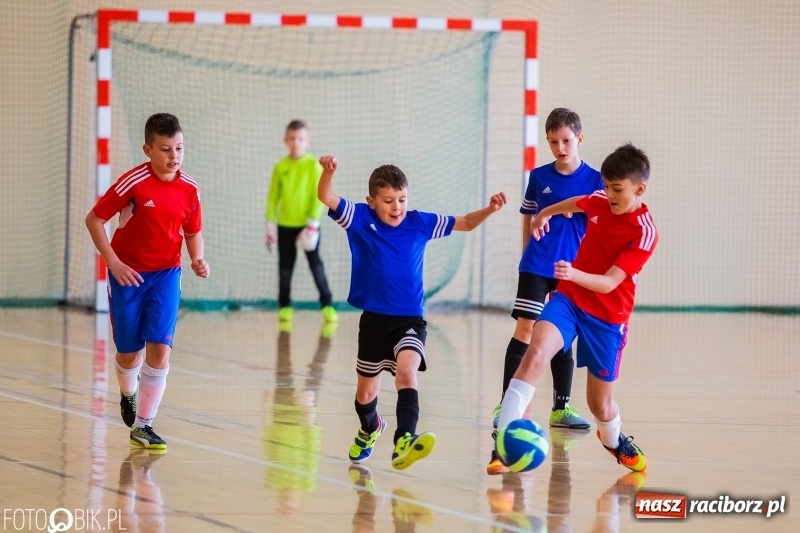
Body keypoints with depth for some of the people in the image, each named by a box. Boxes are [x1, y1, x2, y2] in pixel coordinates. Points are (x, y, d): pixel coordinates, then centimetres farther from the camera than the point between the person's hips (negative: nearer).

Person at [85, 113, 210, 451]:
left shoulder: (189, 189, -5)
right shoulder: (133, 183, -17)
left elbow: (193, 233, 10)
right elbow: (94, 219, -11)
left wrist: (198, 259, -10)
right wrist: (113, 263, -16)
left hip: (166, 274, 2)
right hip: (129, 274, -2)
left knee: (160, 348, -11)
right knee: (129, 352, 6)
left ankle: (143, 426, -2)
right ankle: (128, 395, 42)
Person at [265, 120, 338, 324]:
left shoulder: (313, 165, -6)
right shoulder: (280, 167, 2)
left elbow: (319, 195, -8)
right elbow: (273, 197, 6)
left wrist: (313, 223, -13)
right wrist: (270, 225, 2)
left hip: (307, 224, -3)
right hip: (285, 225, 3)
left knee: (315, 264, -3)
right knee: (285, 266, 7)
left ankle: (327, 305, 2)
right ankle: (285, 306, 16)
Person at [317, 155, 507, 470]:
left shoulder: (419, 223, -1)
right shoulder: (360, 219, -5)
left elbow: (465, 223, 6)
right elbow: (326, 197, -16)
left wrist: (489, 210, -12)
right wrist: (328, 171, -37)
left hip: (410, 320, -1)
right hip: (374, 319, 1)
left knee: (406, 371, -29)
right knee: (366, 390, 16)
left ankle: (404, 442, -43)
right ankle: (370, 429, 50)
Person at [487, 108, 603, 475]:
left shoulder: (594, 181, 1)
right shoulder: (539, 177, 4)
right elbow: (528, 221, 12)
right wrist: (530, 255, 8)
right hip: (536, 266, -1)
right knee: (524, 330, -10)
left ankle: (561, 409, 18)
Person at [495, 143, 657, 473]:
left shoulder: (645, 233, -18)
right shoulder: (600, 202, -4)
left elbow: (608, 283, -27)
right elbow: (573, 204, 23)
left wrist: (575, 274, -43)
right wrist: (544, 214, 33)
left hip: (607, 316, -3)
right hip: (568, 299, 3)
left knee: (600, 405, 8)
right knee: (536, 353, -27)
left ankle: (614, 440, 46)